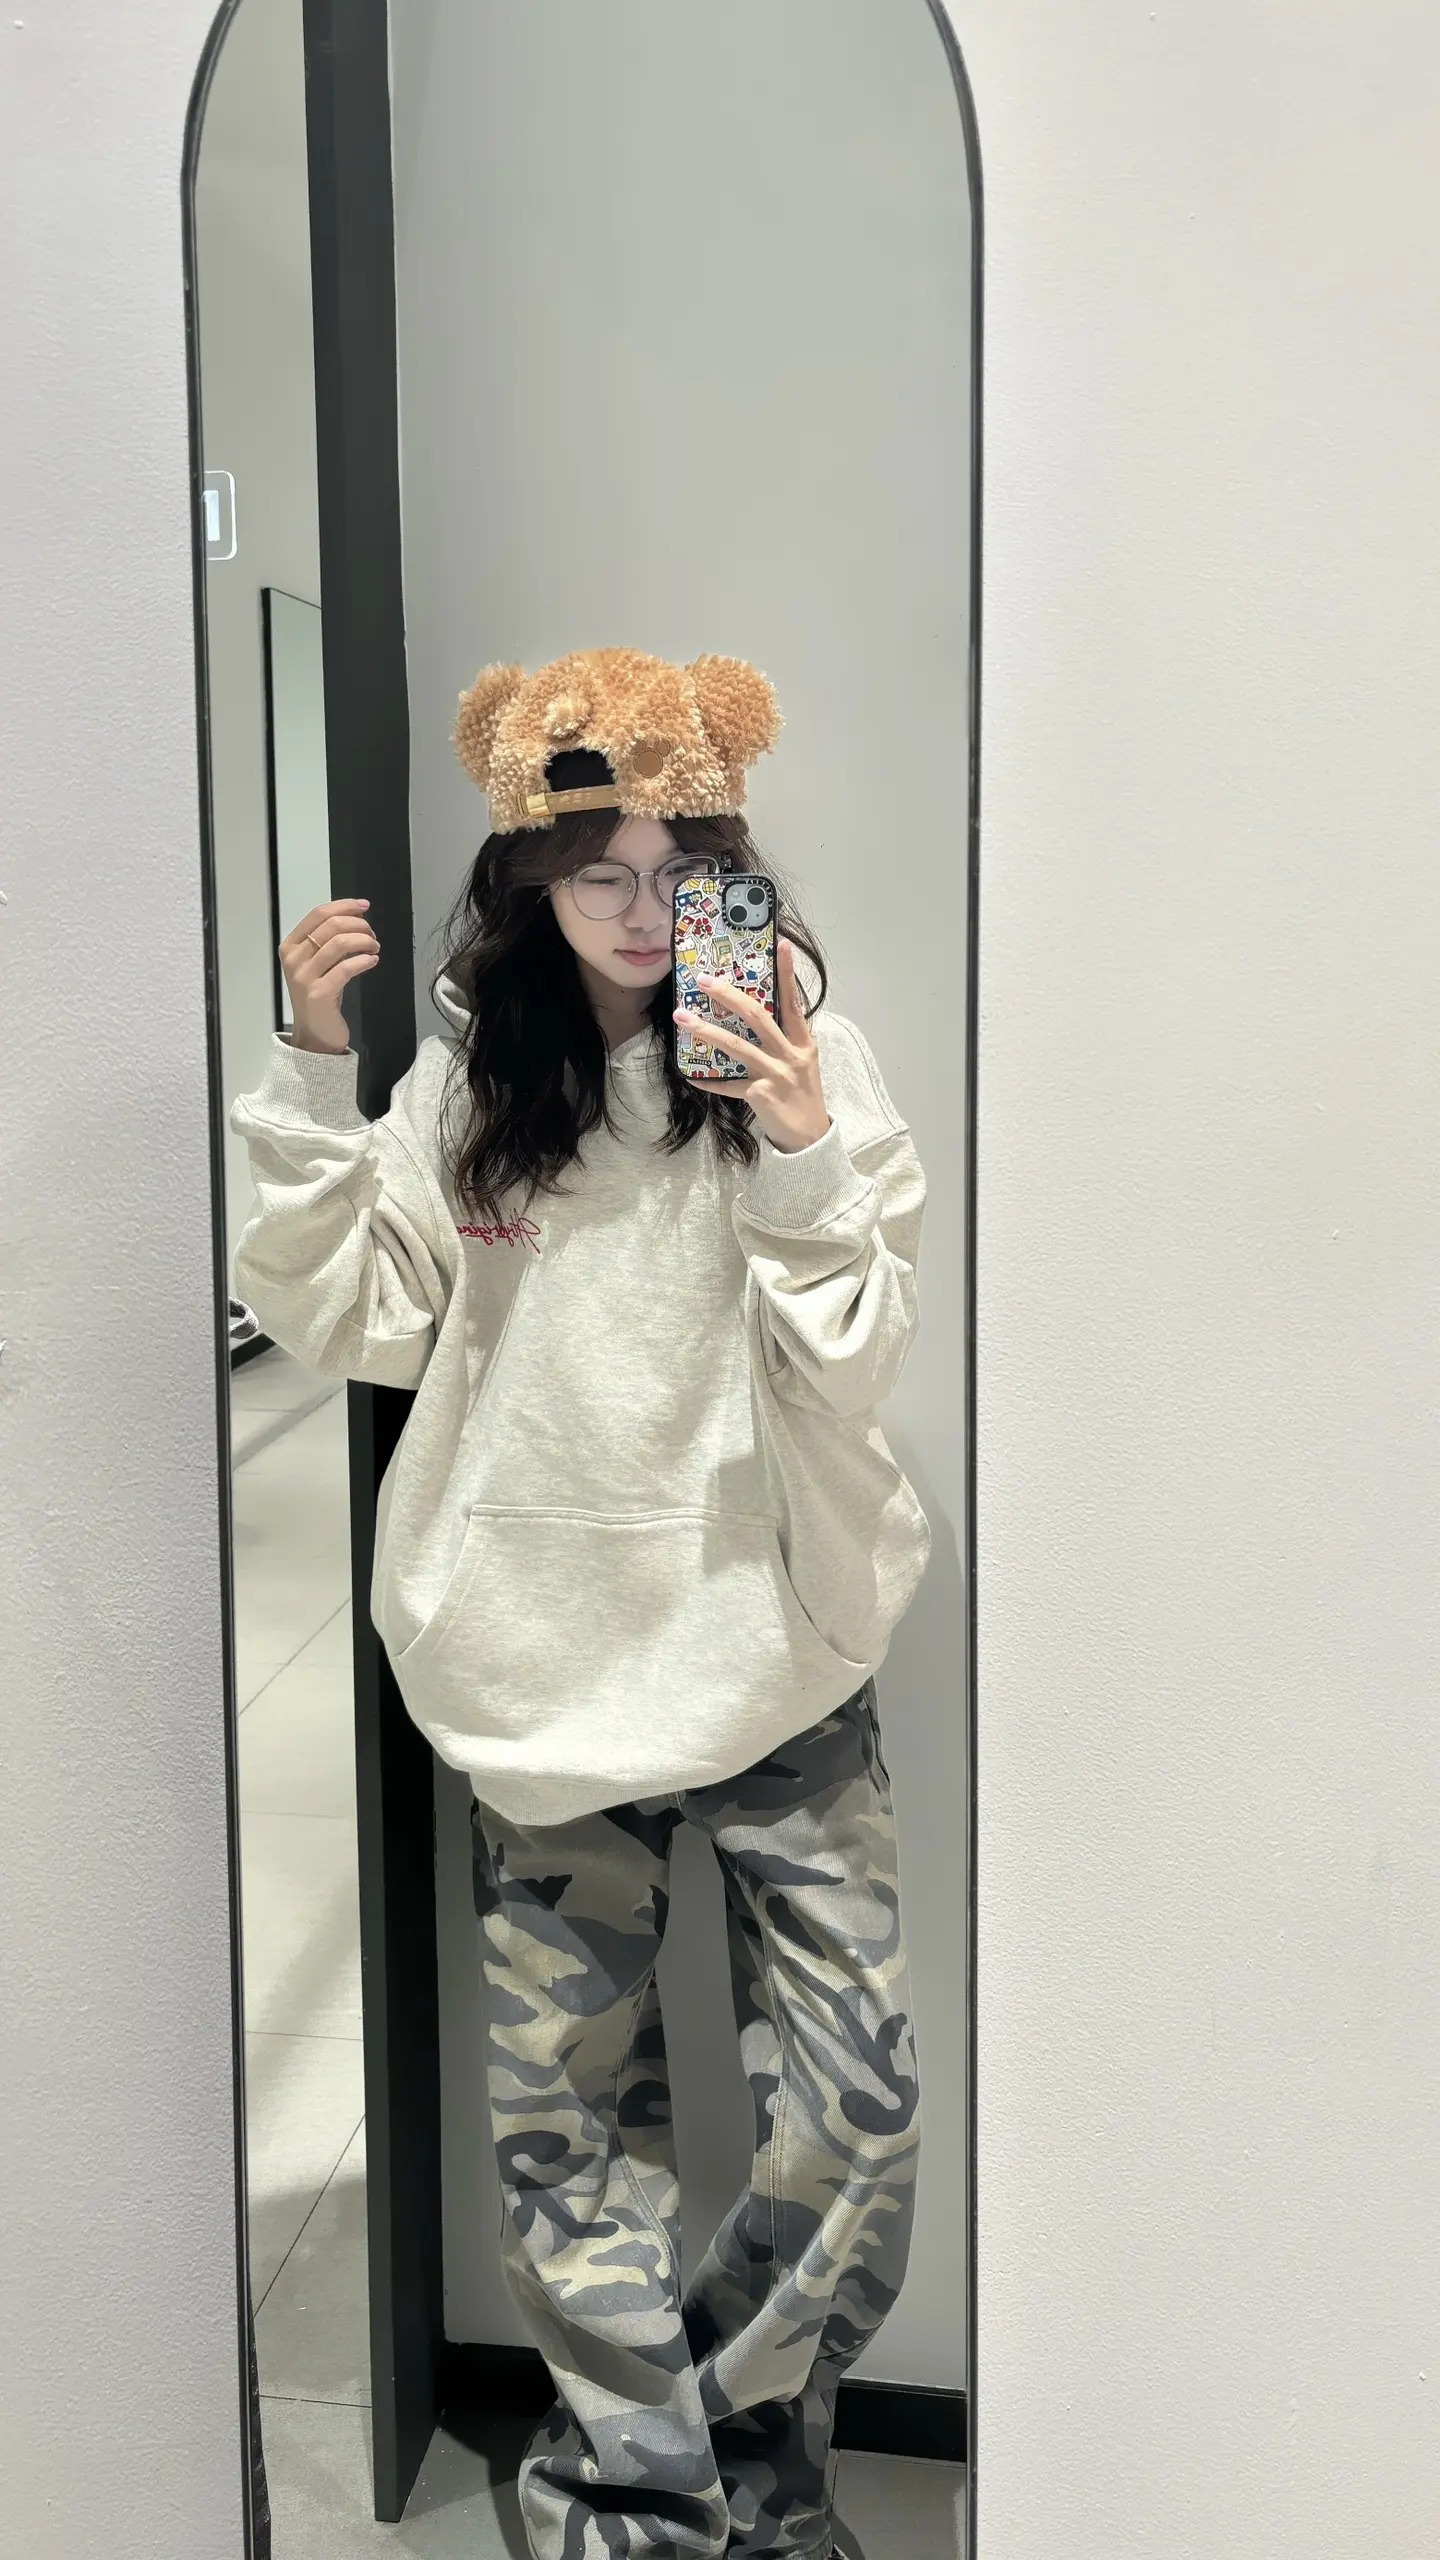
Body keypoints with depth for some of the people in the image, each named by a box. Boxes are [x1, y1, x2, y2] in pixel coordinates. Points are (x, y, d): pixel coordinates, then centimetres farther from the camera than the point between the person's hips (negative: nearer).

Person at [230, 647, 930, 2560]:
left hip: (772, 1651, -1)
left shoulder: (802, 1050, -5)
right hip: (546, 1665, 2)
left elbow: (858, 1362, -8)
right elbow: (355, 1327, 2)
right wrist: (313, 1081, -5)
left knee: (856, 2111, 1)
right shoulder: (470, 1073, 3)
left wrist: (805, 1162, -24)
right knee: (566, 2120, 11)